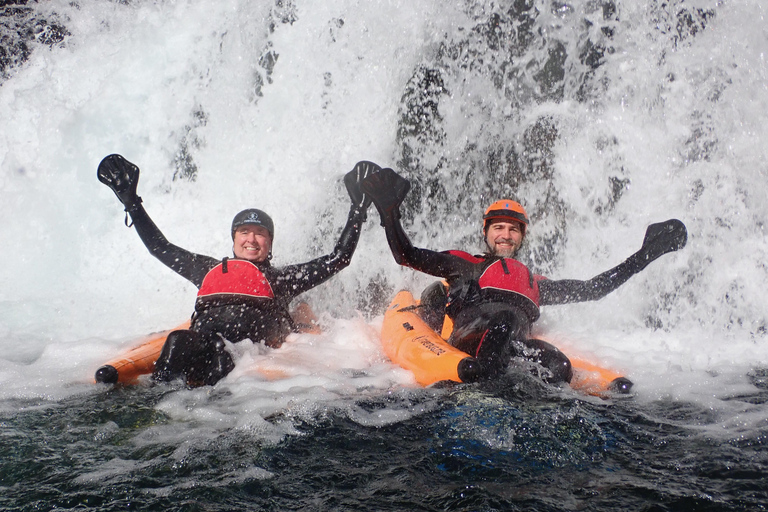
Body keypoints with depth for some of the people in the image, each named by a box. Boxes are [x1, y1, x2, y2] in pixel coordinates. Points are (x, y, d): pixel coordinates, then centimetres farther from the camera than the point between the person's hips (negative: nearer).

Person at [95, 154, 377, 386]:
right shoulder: (209, 269, 38)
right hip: (202, 338, 2)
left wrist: (358, 210, 29)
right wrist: (132, 202, 46)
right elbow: (159, 247, 44)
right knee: (179, 340, -36)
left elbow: (338, 258, 30)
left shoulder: (281, 278, 32)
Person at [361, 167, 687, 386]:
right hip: (470, 338, -3)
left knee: (558, 366, -31)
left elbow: (593, 289, 39)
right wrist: (389, 210, 12)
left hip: (515, 349, 4)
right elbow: (407, 255, 22)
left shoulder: (534, 283, 39)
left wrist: (644, 256, 38)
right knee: (506, 319, -39)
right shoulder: (465, 264, 30)